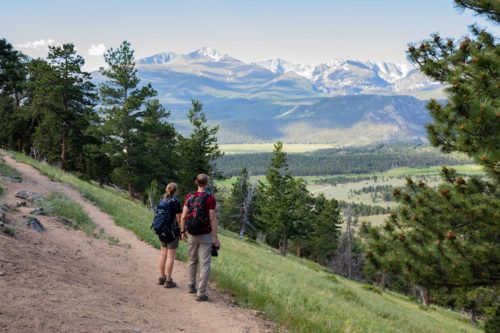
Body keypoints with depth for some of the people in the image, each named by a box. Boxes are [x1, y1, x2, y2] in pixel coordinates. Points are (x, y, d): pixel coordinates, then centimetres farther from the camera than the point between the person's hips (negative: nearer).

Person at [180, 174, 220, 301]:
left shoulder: (189, 197, 0)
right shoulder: (210, 198, -12)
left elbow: (183, 216, 0)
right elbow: (212, 219, -14)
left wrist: (182, 231, 13)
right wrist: (215, 238, -10)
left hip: (191, 235, 4)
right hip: (205, 236, -4)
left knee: (193, 261, 21)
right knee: (204, 264, 1)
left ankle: (192, 286, 34)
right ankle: (201, 293, -1)